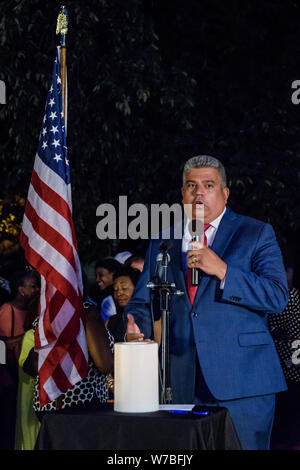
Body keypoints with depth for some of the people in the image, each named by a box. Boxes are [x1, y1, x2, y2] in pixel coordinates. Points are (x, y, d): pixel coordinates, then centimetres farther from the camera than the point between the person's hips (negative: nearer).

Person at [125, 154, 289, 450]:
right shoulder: (163, 243, 17)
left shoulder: (257, 234, 5)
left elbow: (278, 297, -6)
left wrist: (222, 270, -15)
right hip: (184, 385, 3)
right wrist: (137, 326, -7)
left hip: (241, 381, -3)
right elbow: (143, 301, 17)